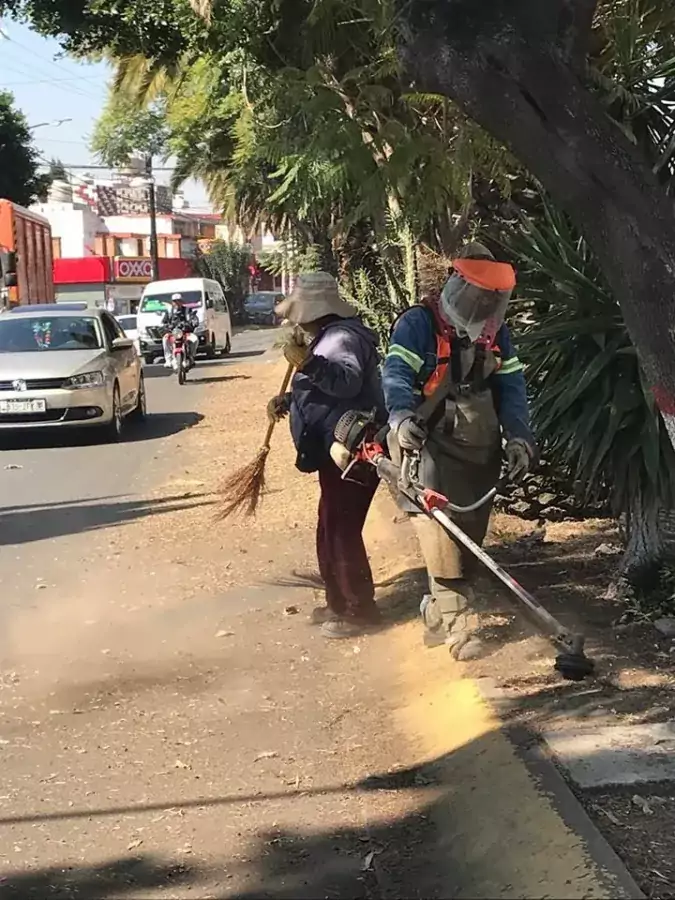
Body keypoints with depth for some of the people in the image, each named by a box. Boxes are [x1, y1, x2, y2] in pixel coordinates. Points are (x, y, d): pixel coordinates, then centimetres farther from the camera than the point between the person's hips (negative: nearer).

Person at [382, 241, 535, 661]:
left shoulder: (496, 332, 10)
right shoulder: (419, 324, -9)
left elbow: (512, 386, 10)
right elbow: (396, 373, -21)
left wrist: (519, 436, -4)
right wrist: (402, 415, -40)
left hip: (481, 447, 6)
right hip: (432, 443, -6)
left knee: (471, 532, 6)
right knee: (438, 521, -17)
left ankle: (441, 610, 20)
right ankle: (458, 619, -15)